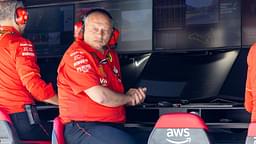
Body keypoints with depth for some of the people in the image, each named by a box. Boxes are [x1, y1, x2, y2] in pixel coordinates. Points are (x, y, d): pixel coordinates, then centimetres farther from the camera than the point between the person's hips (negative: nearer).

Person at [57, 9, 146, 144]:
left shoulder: (111, 54, 18)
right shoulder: (76, 55, -11)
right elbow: (100, 96, -19)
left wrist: (134, 95, 5)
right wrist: (128, 98, -1)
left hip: (114, 125, 9)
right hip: (83, 128, -9)